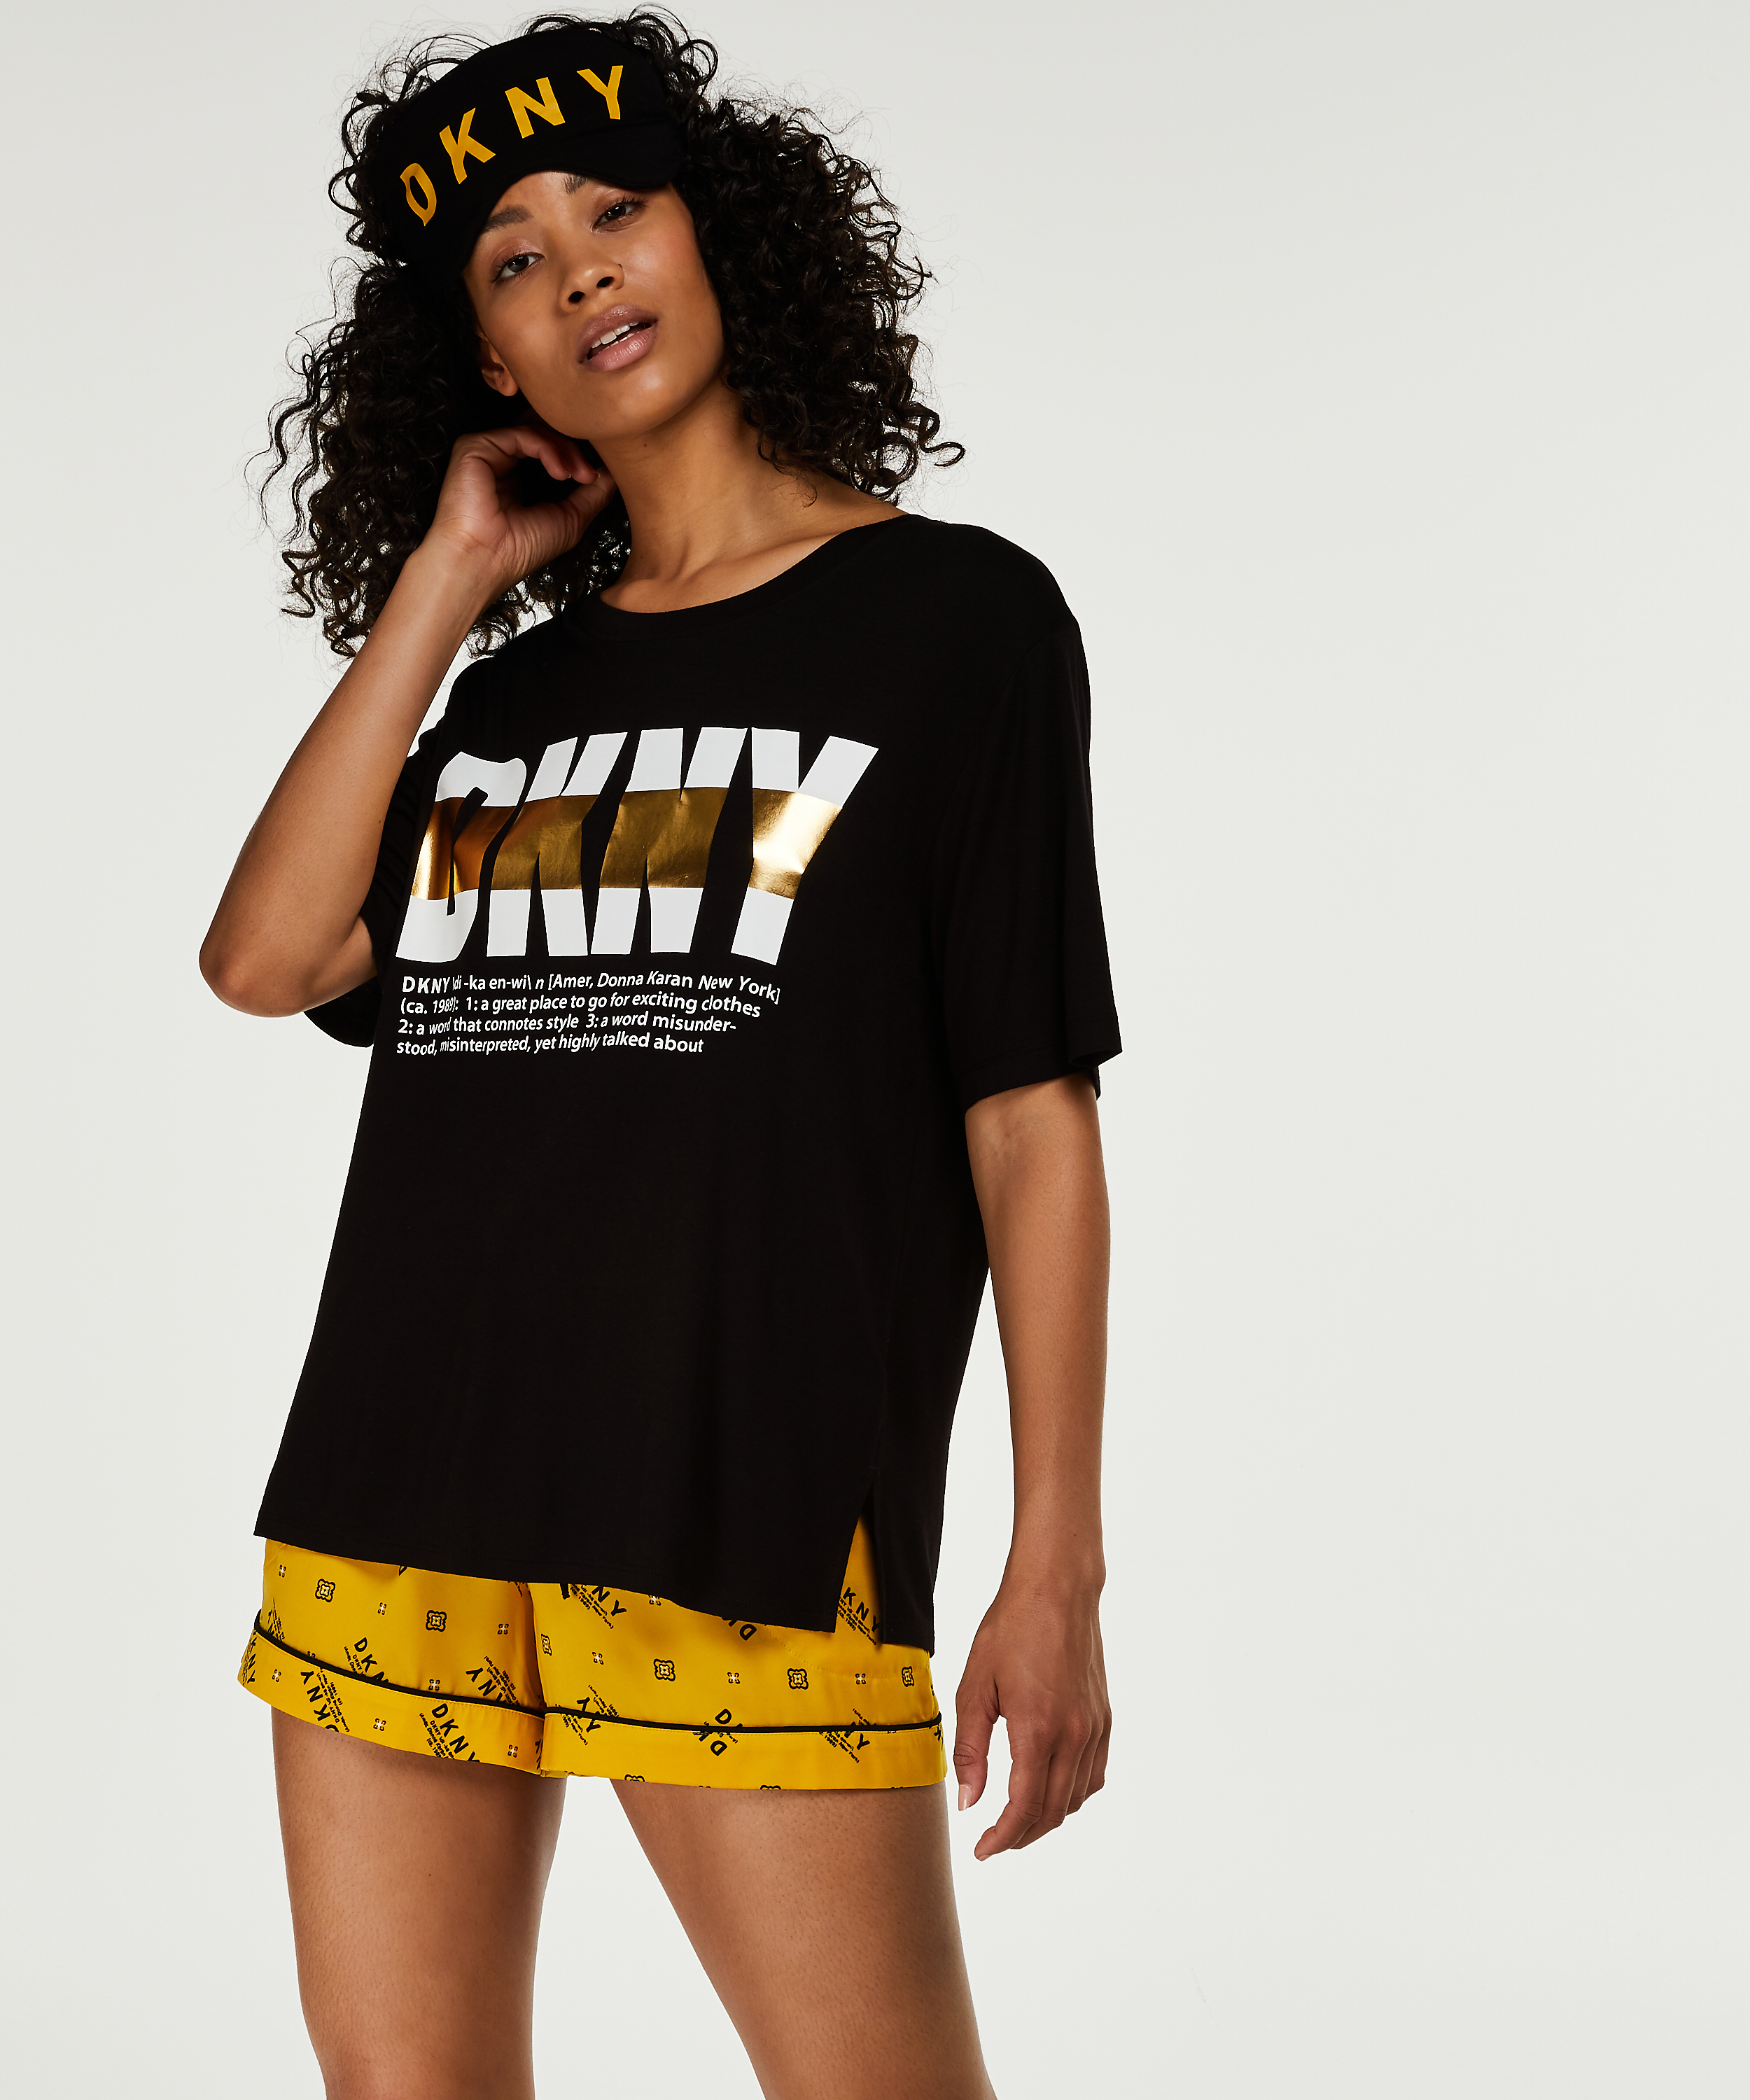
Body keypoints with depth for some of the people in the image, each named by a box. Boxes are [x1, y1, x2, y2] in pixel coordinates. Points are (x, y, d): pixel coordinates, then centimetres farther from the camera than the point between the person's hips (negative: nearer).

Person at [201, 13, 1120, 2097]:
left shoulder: (956, 619, 2)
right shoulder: (514, 686, 16)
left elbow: (1031, 1118, -2)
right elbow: (268, 958, 0)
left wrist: (1058, 1569, -7)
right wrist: (440, 582, 5)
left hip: (746, 1514, -5)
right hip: (399, 1499, 5)